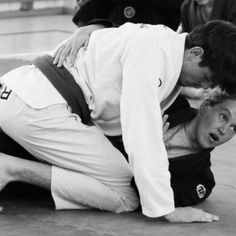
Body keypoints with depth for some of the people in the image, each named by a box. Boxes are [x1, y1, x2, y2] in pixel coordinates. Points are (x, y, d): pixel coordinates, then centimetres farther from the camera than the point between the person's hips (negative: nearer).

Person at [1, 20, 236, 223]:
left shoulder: (167, 40, 10)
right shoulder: (151, 52, -19)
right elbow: (142, 135, -23)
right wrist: (166, 208, -22)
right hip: (35, 106, -10)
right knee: (119, 190, -9)